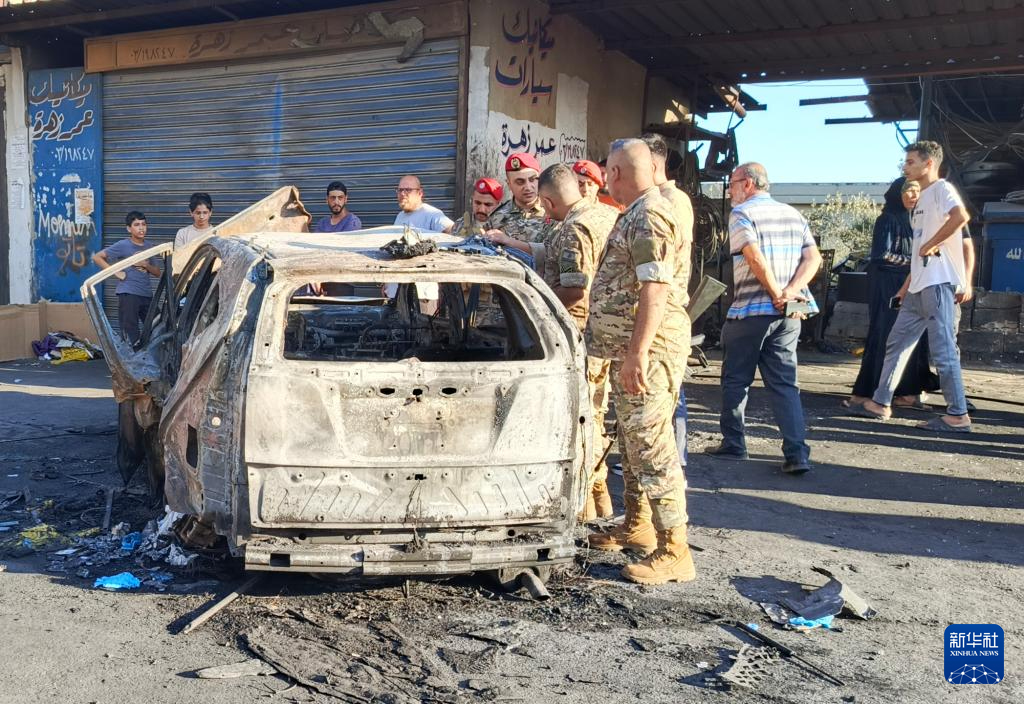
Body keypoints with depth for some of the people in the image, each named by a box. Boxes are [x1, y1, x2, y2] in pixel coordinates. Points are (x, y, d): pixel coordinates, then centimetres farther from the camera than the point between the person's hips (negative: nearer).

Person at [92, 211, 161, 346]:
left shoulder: (148, 248, 14)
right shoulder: (123, 245, -3)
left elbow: (157, 272, 16)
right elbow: (97, 257, -5)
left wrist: (145, 265, -3)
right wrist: (116, 273, -11)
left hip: (147, 295, 6)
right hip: (128, 294, -6)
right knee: (131, 337, -8)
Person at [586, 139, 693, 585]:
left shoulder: (649, 217, -16)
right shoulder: (636, 215, 19)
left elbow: (655, 290, -25)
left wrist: (637, 353, -28)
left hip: (647, 348, -11)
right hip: (629, 347, 11)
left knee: (651, 446, -9)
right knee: (631, 440, 19)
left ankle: (674, 551, -4)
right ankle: (637, 525, 33)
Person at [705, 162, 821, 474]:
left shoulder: (741, 213, -6)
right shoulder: (793, 214, 14)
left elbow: (755, 256, -20)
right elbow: (813, 258, 4)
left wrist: (776, 293, -12)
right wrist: (790, 292, -7)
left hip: (750, 310, -5)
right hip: (789, 314, 5)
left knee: (735, 381, 10)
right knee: (785, 383, 6)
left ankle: (733, 445, 18)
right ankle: (797, 454, -3)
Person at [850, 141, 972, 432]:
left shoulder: (942, 188, -6)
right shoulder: (923, 199, 21)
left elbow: (962, 215, -29)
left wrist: (933, 243, -18)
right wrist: (906, 286, 22)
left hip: (938, 283, -10)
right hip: (919, 287, 10)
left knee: (943, 349, -7)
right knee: (897, 343, 12)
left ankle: (958, 416, -2)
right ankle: (880, 403, 20)